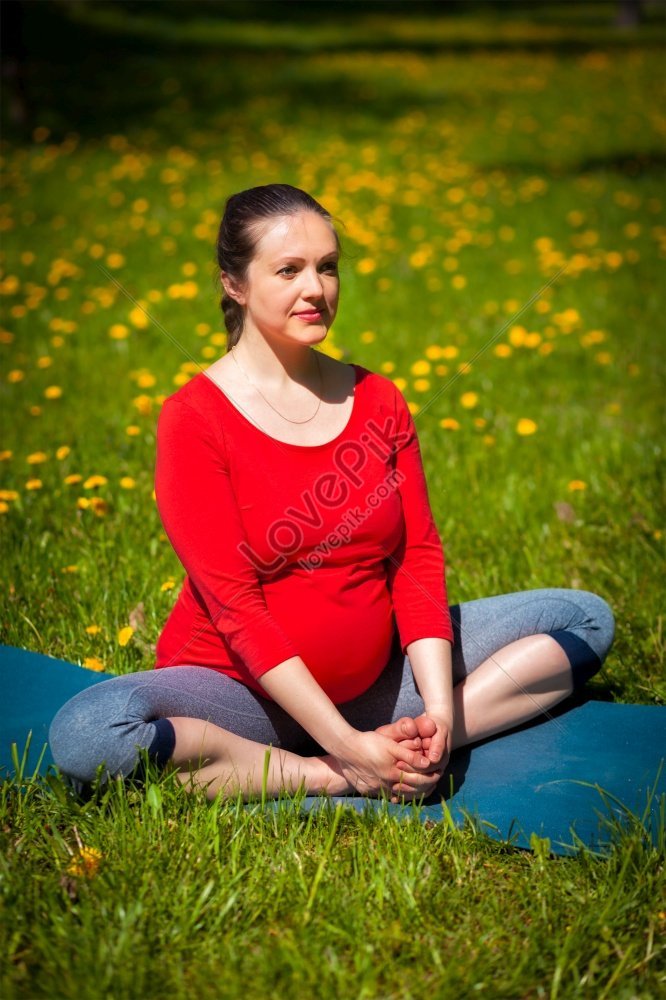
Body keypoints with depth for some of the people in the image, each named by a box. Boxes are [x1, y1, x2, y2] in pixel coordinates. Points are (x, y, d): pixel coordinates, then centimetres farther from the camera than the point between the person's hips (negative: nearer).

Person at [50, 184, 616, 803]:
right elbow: (235, 603, -17)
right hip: (243, 692, -5)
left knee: (585, 619, -1)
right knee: (84, 735, -35)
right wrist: (346, 748, -24)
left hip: (376, 676, 5)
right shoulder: (194, 418, -12)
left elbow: (419, 555, -1)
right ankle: (338, 782, -22)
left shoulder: (378, 401, 4)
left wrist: (438, 711, -16)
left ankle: (405, 751, -19)